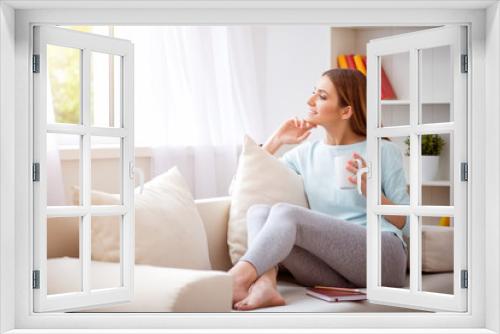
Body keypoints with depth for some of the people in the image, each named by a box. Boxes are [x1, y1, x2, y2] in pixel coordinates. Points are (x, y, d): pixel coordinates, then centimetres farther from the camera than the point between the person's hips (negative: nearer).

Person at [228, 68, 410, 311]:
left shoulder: (384, 151, 6)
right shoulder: (306, 153, 17)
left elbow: (403, 221, 6)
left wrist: (369, 189, -11)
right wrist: (276, 140, 12)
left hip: (382, 255, -4)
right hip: (332, 268, 5)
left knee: (284, 212, -25)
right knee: (258, 211, -16)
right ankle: (265, 284, -40)